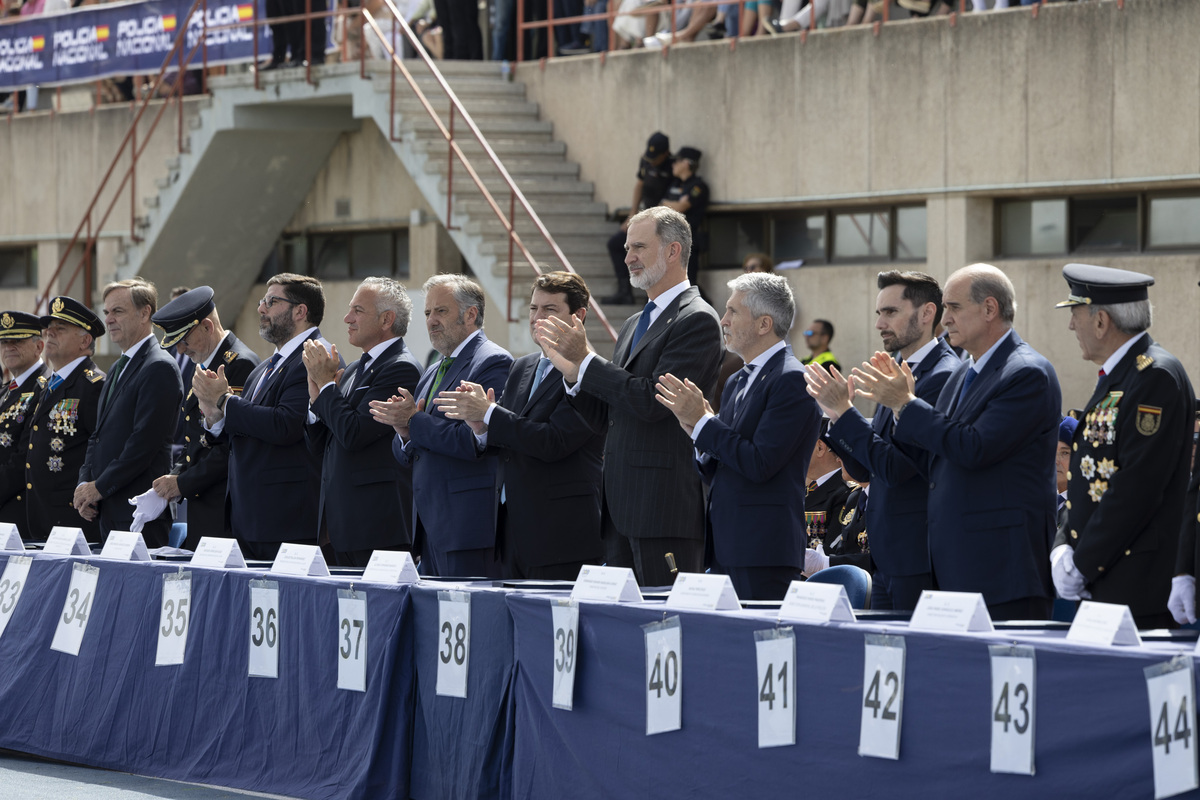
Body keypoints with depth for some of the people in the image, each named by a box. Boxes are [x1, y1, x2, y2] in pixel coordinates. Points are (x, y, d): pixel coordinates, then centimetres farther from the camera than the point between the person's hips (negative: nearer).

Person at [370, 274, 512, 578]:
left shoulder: (493, 363, -7)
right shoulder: (432, 373, 23)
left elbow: (477, 441, -20)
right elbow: (407, 457, 22)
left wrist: (415, 422, -13)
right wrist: (404, 432, -2)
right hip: (430, 524, 9)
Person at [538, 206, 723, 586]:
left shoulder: (697, 320, -10)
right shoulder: (633, 325, 21)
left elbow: (652, 401, -19)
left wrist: (585, 359, -13)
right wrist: (572, 370, 2)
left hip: (666, 508, -9)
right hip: (622, 506, 9)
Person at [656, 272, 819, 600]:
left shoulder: (792, 381, -11)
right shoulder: (737, 382, 18)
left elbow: (759, 464, -19)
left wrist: (702, 422, -13)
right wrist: (697, 434, -1)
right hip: (728, 549, 9)